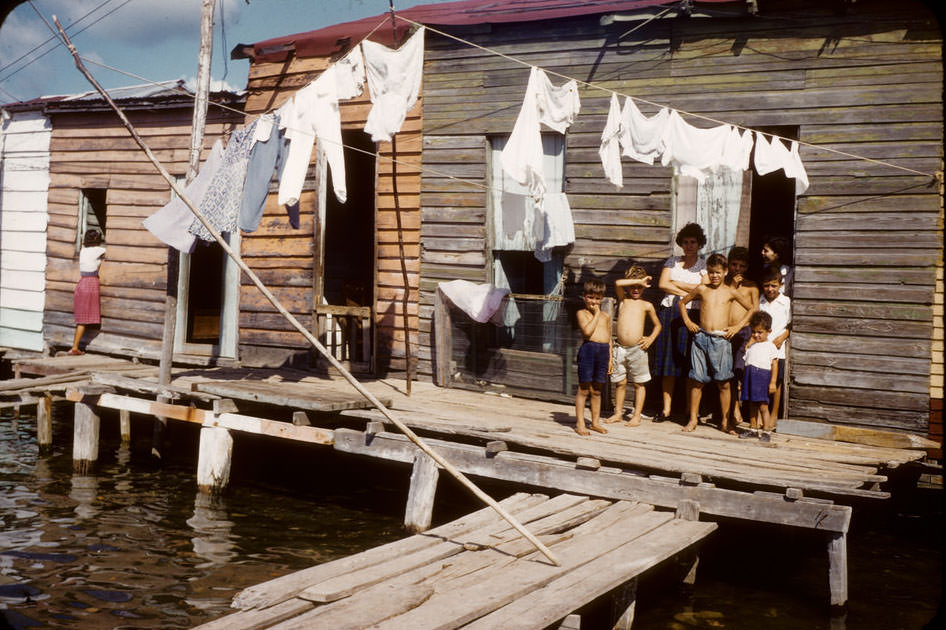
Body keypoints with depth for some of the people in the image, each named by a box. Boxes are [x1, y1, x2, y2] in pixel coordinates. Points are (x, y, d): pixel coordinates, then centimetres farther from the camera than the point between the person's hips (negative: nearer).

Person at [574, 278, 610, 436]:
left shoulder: (606, 316, 16)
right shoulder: (582, 313, 1)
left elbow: (608, 338, 18)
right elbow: (587, 331, -16)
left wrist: (610, 358, 13)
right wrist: (596, 314, -7)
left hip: (604, 352, 5)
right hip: (588, 350, -5)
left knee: (597, 390, 12)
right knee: (584, 389, -1)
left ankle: (595, 422, 21)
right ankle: (579, 423, 4)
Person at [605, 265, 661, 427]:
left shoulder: (646, 305, 7)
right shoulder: (622, 299, 9)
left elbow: (657, 325, 16)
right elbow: (618, 283, -11)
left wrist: (651, 338, 0)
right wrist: (638, 280, -9)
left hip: (637, 349, -1)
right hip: (620, 348, 1)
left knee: (639, 383, 4)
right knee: (620, 382, 10)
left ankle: (636, 416, 10)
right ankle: (618, 413, 22)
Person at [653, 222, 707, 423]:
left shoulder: (704, 265, 8)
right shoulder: (672, 261, 15)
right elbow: (662, 284, 1)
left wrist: (677, 283, -2)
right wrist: (687, 292, -5)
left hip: (691, 315, -3)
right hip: (668, 312, 3)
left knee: (687, 361, -6)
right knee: (668, 361, 1)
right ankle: (666, 408, 4)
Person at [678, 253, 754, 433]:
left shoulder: (731, 292, 6)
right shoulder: (701, 289, 9)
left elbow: (752, 310, 12)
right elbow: (681, 303, 23)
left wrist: (738, 327, 4)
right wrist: (687, 322, 11)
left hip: (721, 340, -1)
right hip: (701, 338, 1)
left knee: (723, 383, -1)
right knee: (697, 380, 3)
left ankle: (725, 421, 8)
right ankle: (693, 419, 12)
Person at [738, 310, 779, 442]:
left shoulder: (770, 346, 0)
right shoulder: (751, 345, 16)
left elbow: (774, 365, -4)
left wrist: (772, 382, -9)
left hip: (763, 376, -6)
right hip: (750, 376, 6)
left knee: (763, 406, -6)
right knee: (752, 405, 11)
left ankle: (766, 431, -1)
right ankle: (753, 429, 20)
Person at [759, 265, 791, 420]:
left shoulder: (786, 302, -1)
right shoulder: (759, 301, 6)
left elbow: (790, 325, 3)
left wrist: (781, 338, -10)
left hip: (778, 348, -2)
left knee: (776, 382, 4)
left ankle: (774, 415, 14)